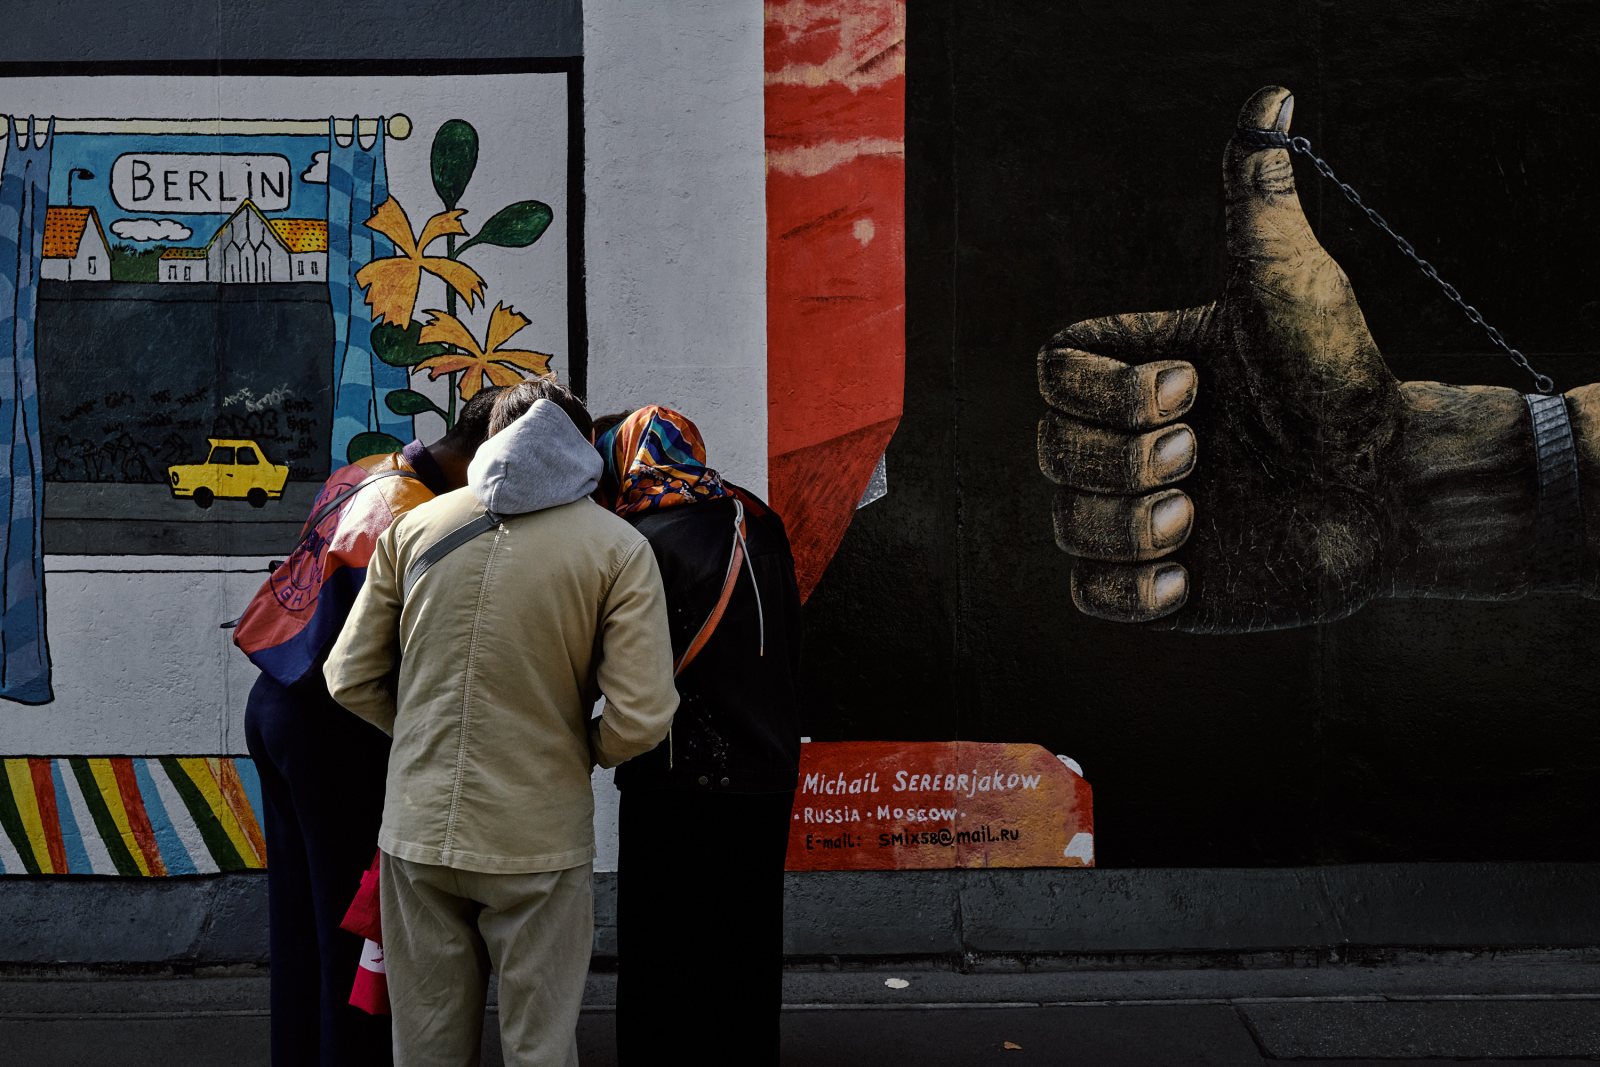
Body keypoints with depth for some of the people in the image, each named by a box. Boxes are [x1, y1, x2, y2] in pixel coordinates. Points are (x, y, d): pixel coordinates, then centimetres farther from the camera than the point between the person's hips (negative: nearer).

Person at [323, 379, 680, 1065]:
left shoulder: (413, 528, 2)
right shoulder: (620, 548, -7)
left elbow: (350, 680, 6)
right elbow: (641, 718, -13)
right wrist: (582, 750, 6)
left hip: (416, 834, 3)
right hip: (536, 846, -3)